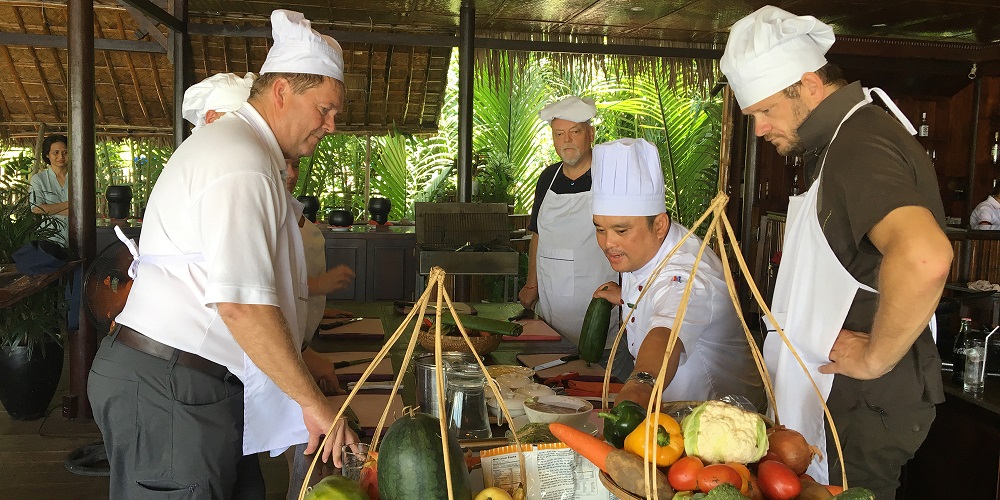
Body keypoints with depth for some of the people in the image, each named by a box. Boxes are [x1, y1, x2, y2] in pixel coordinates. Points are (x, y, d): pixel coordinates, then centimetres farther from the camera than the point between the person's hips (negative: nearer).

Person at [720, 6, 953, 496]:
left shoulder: (859, 147, -22)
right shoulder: (843, 138, 12)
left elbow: (924, 257, -40)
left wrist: (875, 358, -26)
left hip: (867, 405, -10)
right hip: (845, 398, 10)